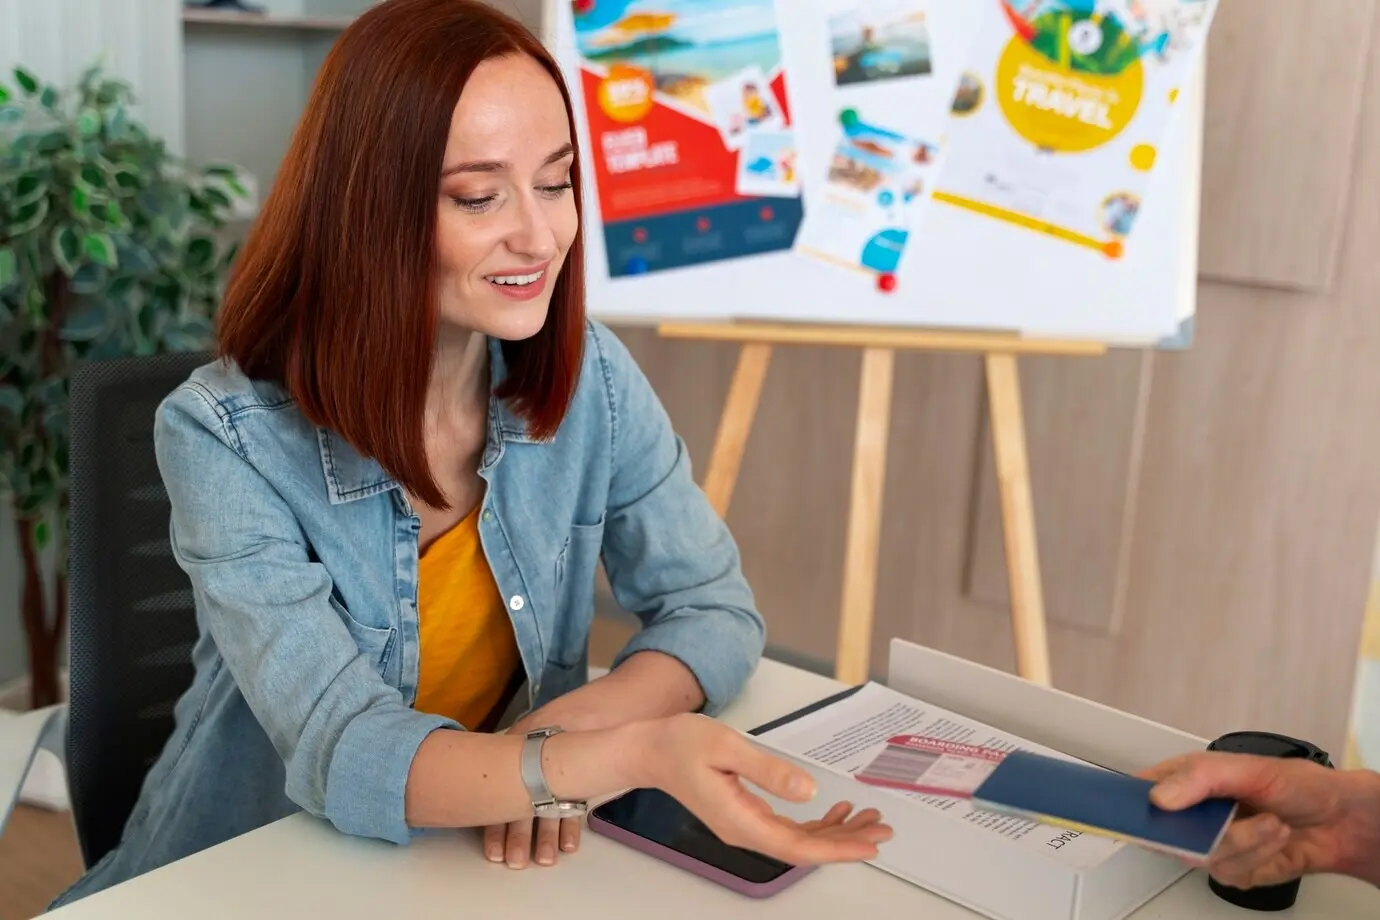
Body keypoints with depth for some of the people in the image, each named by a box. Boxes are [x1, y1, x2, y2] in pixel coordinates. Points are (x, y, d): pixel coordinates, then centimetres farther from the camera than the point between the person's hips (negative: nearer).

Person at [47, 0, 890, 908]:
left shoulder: (591, 378, -8)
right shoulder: (225, 438, -20)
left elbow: (713, 608, -4)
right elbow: (340, 752, -28)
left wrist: (571, 727, -24)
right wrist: (641, 751, -43)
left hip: (494, 865, 3)